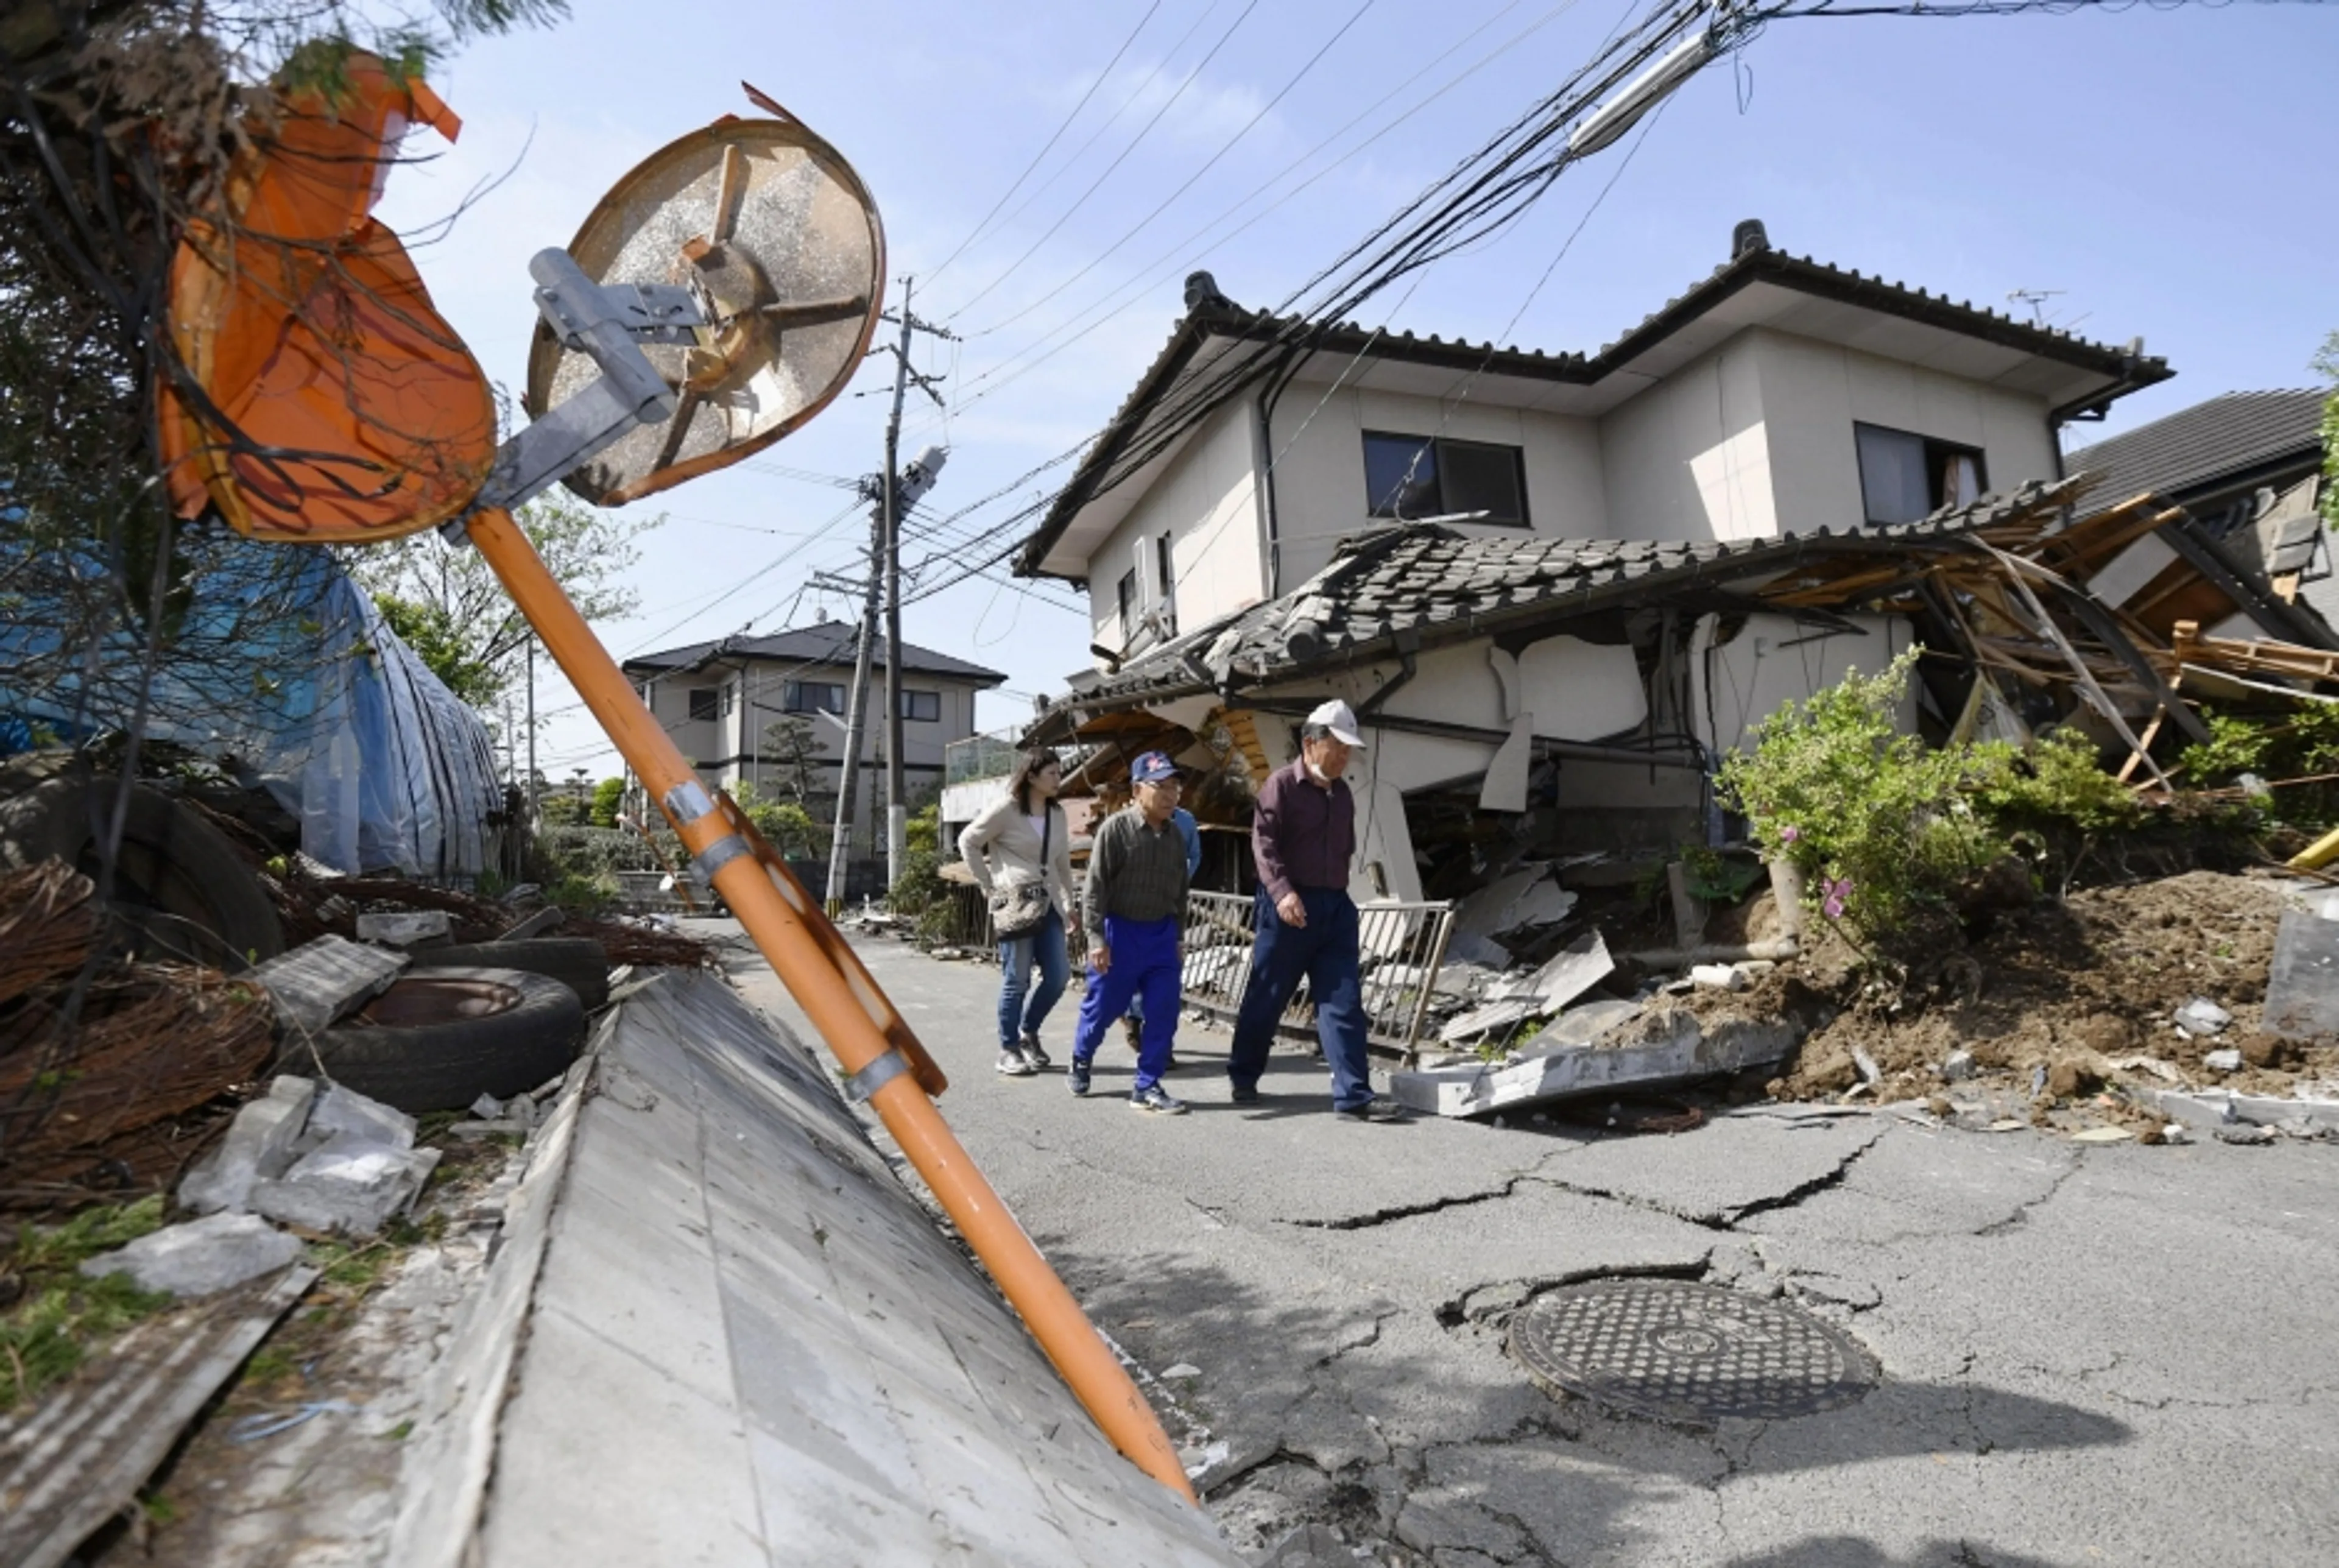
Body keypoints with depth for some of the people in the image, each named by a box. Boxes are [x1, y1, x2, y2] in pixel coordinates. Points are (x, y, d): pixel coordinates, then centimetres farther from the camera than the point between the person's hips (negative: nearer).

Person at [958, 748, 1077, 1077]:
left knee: (1059, 976, 3)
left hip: (1048, 904, 6)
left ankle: (1028, 1032, 26)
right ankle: (1008, 1050, 12)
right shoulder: (1006, 810, -6)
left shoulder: (1057, 815, 12)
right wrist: (988, 885, -3)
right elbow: (968, 841, -2)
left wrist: (1070, 904, 17)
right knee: (1016, 980, -2)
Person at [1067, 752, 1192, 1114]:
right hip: (1121, 931, -5)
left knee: (1163, 1013, 0)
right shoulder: (1116, 828, -13)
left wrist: (1177, 934, 16)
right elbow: (1096, 887, -13)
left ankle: (1146, 1087, 10)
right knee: (1103, 1006, 9)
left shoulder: (1175, 836, 5)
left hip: (1161, 934, 5)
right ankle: (1081, 1060, 36)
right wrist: (1096, 938, -17)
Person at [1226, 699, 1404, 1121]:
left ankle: (1354, 1094, 1)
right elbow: (1264, 842, -16)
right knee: (1266, 998, 7)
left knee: (1344, 1002, 0)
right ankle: (1243, 1077, 25)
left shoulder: (1342, 794, 15)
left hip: (1335, 907, 6)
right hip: (1289, 907, -6)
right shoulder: (1282, 785, -7)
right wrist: (1282, 891, -27)